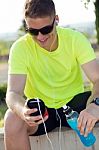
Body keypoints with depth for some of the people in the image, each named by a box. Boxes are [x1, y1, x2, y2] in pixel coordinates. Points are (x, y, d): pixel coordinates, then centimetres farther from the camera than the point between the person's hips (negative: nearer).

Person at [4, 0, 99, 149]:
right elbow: (13, 92, -24)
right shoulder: (20, 48, -16)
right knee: (12, 119, -32)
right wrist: (23, 111, -50)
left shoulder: (75, 39, -13)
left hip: (74, 103, 1)